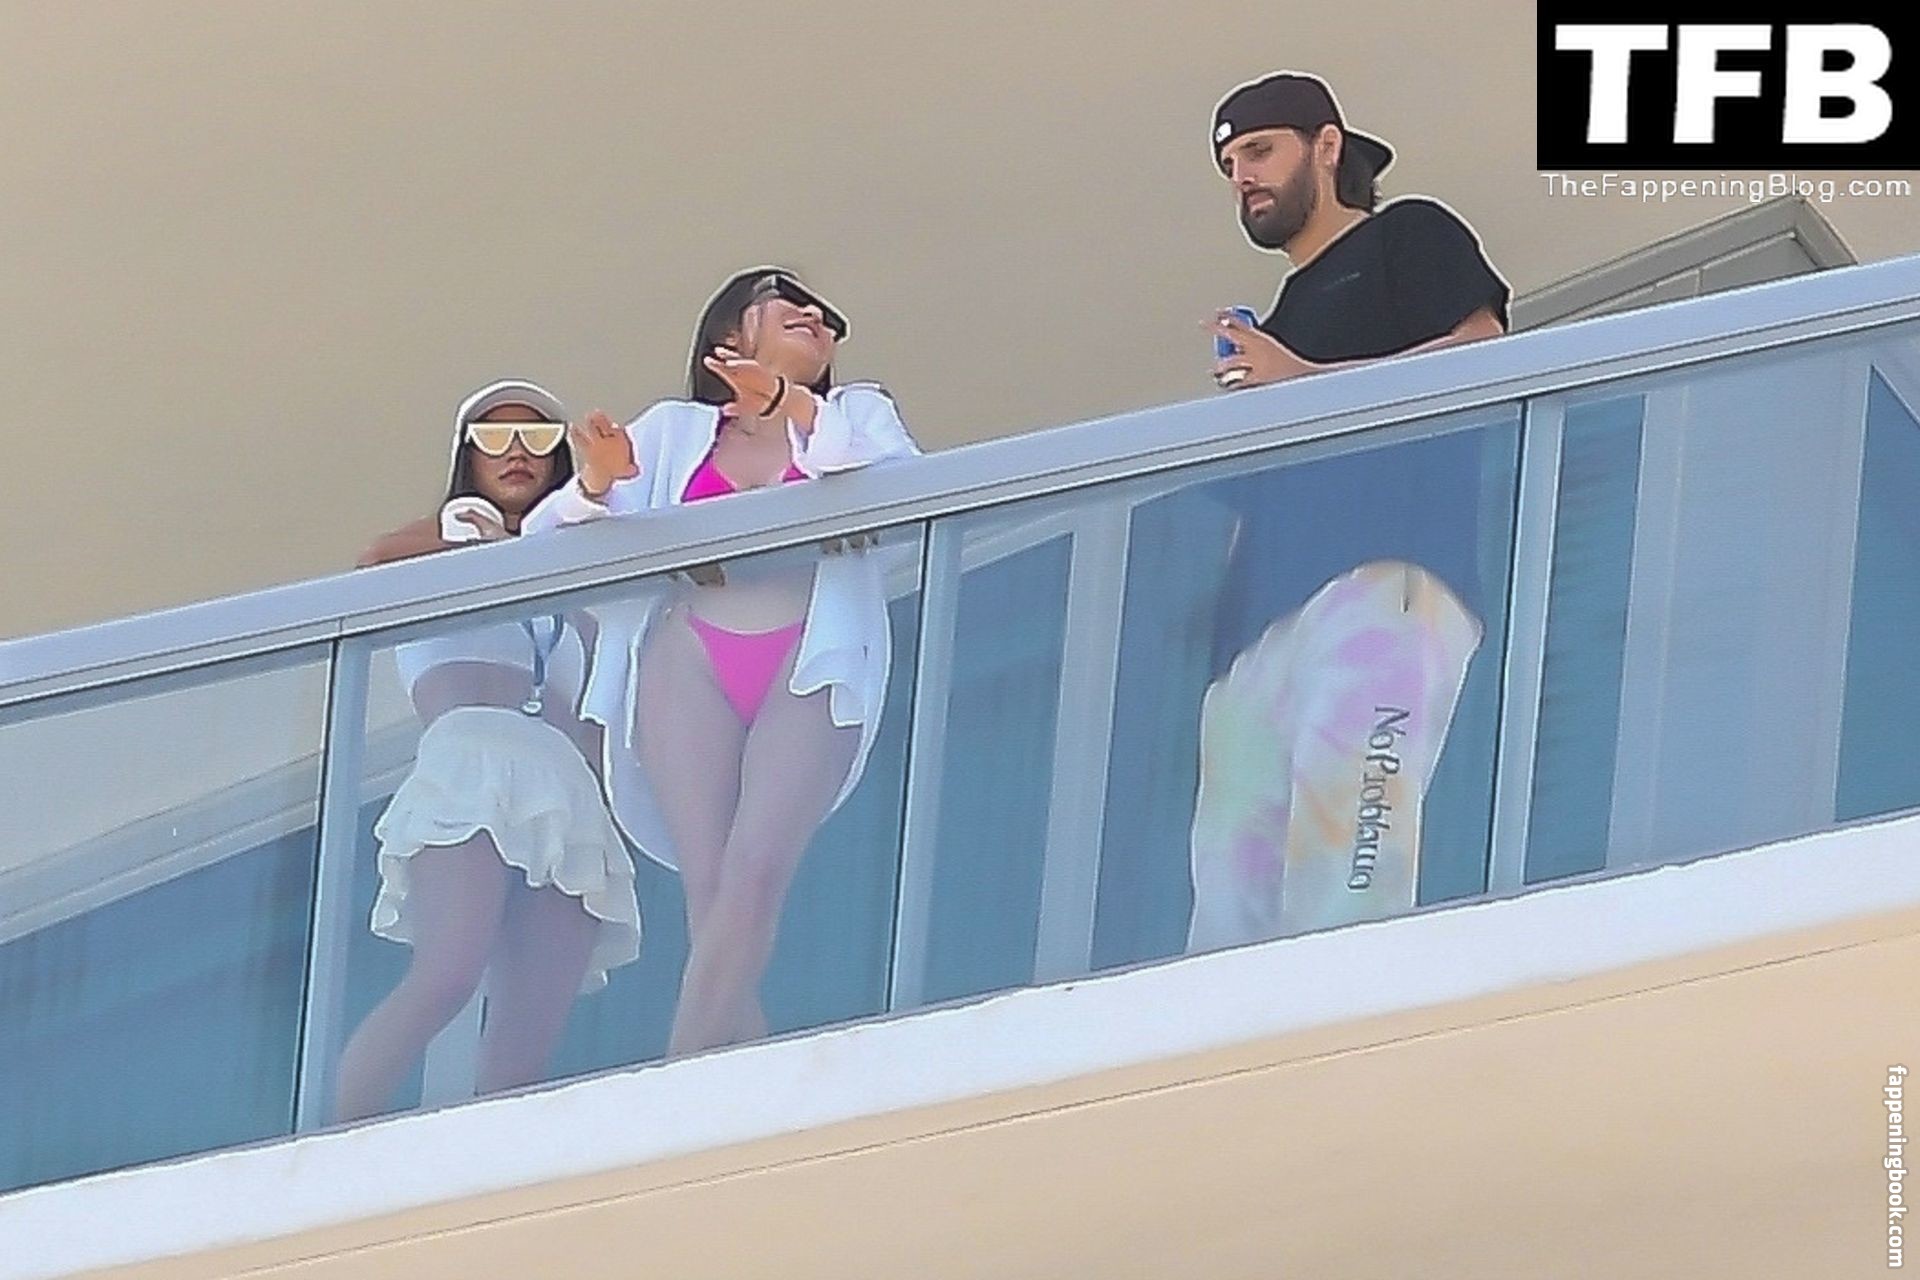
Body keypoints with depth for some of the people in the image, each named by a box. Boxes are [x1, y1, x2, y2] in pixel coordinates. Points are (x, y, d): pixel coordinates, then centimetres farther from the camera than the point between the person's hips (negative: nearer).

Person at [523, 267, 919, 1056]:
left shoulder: (854, 413, 22)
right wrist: (594, 488, -9)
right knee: (709, 890, -17)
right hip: (691, 661, 1)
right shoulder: (672, 430, 23)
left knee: (755, 869, -24)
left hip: (810, 663, -1)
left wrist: (800, 413, -15)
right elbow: (549, 535, 15)